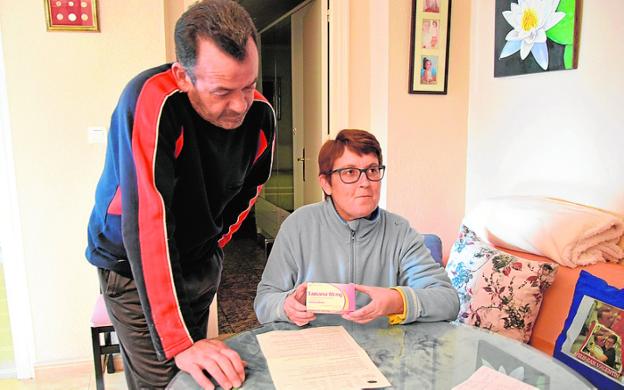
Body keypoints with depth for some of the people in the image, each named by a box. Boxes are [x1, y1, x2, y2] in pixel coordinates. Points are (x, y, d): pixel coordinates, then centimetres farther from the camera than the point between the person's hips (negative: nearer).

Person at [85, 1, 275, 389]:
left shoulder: (260, 114, -13)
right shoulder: (150, 101, -31)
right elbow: (147, 223, -36)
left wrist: (213, 246, 7)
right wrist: (177, 343, -36)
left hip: (201, 259, 5)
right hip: (135, 264, -5)